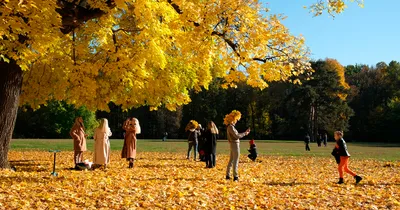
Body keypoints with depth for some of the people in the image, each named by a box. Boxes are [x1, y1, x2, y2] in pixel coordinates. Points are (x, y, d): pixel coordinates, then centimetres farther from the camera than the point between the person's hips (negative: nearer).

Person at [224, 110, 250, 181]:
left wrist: (245, 132, 14)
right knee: (235, 161, -5)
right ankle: (235, 176, -3)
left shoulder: (231, 126, 13)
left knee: (231, 160, 14)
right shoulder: (231, 127, -17)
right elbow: (237, 136, -21)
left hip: (233, 144, 10)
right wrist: (245, 134, -8)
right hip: (235, 144, -10)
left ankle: (228, 175, 20)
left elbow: (236, 135, 16)